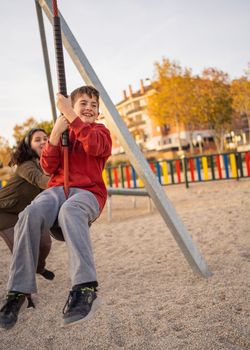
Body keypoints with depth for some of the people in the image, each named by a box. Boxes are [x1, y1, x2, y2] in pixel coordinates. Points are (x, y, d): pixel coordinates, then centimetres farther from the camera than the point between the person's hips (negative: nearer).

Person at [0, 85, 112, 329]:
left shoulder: (100, 131, 15)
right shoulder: (63, 131, 24)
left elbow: (94, 146, -13)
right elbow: (48, 168, 9)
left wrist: (70, 115, -11)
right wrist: (55, 134, -4)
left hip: (87, 192, -3)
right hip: (57, 188, 3)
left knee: (70, 210, -41)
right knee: (30, 214, -32)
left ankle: (85, 288, -52)